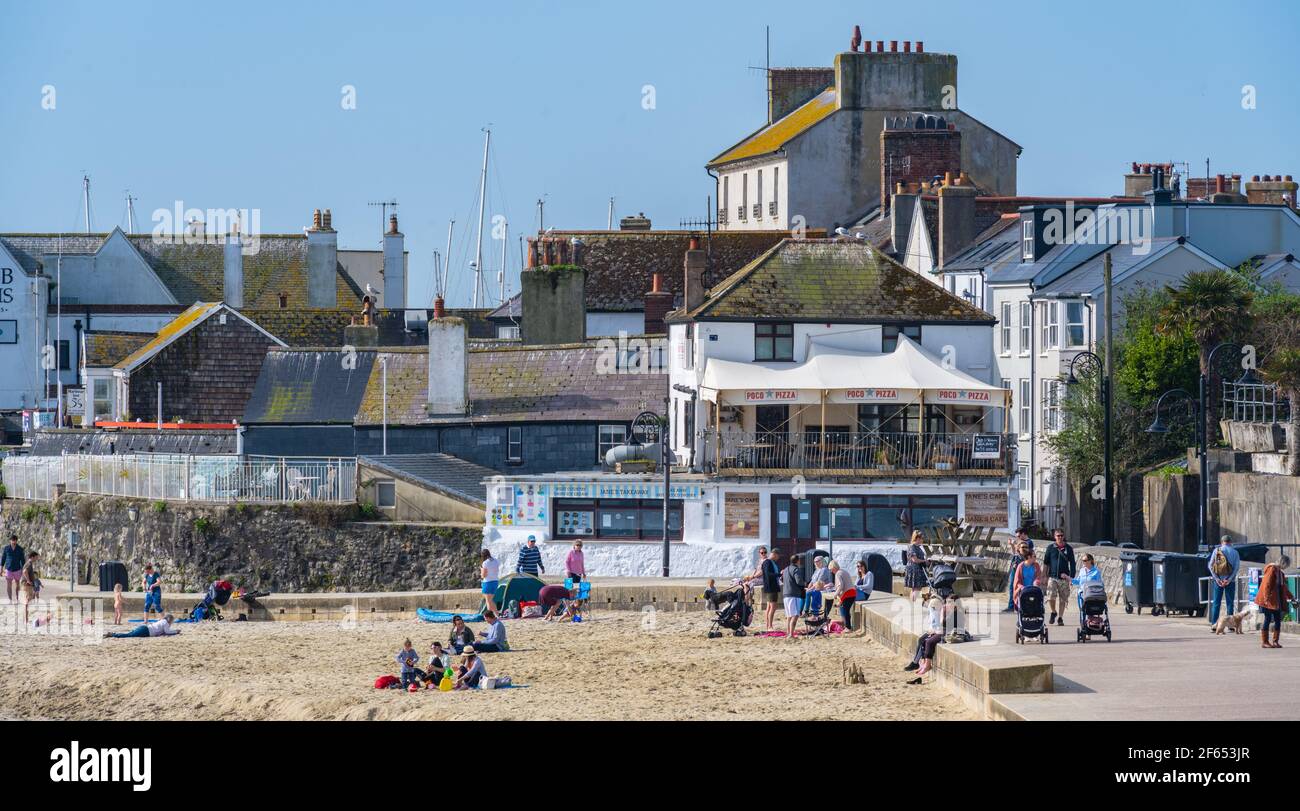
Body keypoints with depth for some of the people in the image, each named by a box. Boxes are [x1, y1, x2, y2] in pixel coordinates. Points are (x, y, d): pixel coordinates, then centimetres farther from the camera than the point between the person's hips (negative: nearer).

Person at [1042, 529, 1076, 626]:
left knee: (1062, 599, 2)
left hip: (1064, 578, 1)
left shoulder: (1068, 549, 6)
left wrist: (1071, 576, -3)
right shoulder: (1050, 548, 5)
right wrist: (1044, 575, 5)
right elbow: (1046, 562, 10)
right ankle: (1054, 612, 12)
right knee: (1051, 597, -13)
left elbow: (1072, 563, 6)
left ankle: (1060, 618, 14)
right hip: (1052, 577, -1)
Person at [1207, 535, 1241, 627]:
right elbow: (1237, 566, -8)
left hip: (1218, 580, 0)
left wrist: (1217, 579, -8)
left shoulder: (1216, 551, 2)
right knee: (1230, 603, 5)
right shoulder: (1234, 552, 1)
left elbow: (1210, 565, -4)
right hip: (1230, 580, 0)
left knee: (1216, 602, 5)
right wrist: (1229, 579, -11)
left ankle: (1213, 624, 0)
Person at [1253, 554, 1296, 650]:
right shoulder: (1272, 569, -12)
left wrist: (1291, 596, 27)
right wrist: (1266, 598, -22)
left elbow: (1283, 587, 26)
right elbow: (1267, 585, -17)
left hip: (1277, 601, 8)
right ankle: (1264, 642, 0)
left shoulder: (1280, 572, 15)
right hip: (1268, 601, -8)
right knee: (1268, 619, -5)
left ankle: (1275, 641, 10)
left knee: (1278, 620, 5)